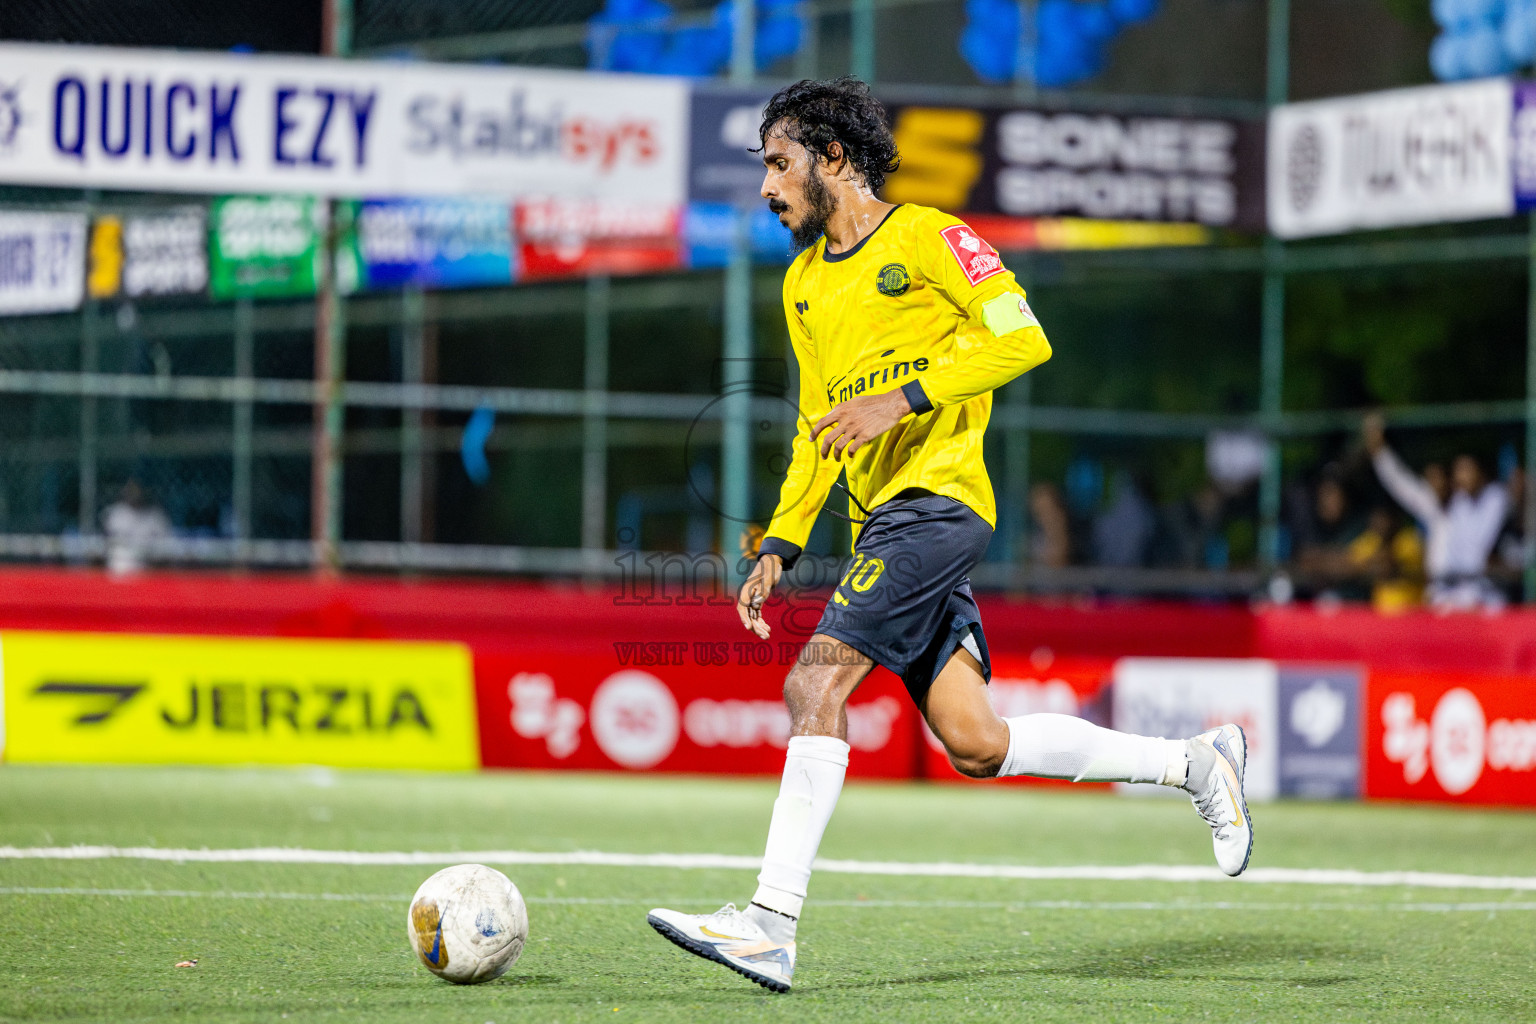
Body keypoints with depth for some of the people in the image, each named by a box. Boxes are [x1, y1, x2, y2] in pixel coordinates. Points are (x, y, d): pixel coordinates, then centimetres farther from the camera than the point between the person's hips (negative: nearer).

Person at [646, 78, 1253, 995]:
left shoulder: (925, 236, -3)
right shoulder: (805, 282, 21)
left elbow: (1022, 340, -12)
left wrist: (904, 397, -20)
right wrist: (780, 548, 16)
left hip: (935, 500, -9)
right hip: (885, 518, 9)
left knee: (816, 685, -21)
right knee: (977, 746, 4)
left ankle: (773, 926, -25)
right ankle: (1197, 763, 18)